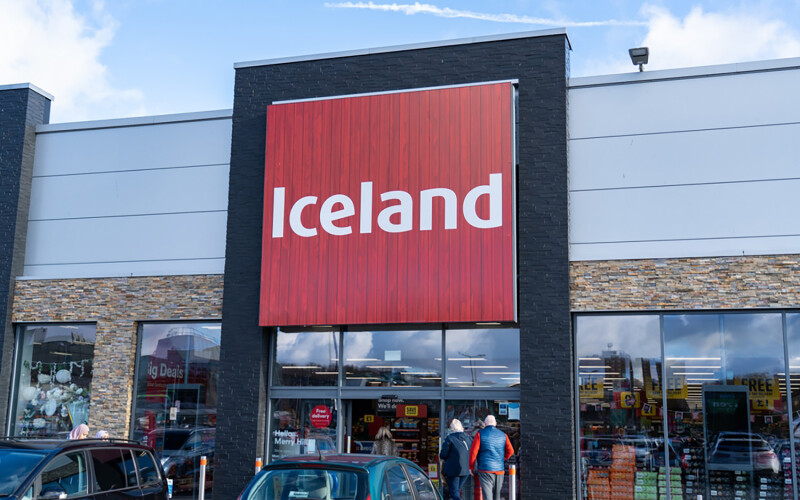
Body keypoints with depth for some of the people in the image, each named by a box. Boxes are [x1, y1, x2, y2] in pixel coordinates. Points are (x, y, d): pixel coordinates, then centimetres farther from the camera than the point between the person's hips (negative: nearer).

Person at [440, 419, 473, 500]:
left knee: (454, 493, -1)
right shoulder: (468, 438, 6)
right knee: (457, 491, 22)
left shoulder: (449, 438, -12)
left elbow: (443, 454, -13)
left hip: (453, 470, -6)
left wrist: (440, 454, 10)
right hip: (466, 469, 6)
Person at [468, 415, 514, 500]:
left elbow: (473, 451, -6)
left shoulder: (480, 434, -3)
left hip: (485, 469, -4)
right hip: (499, 469, 4)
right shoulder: (503, 435, 8)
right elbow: (510, 451, 8)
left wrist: (471, 467, 4)